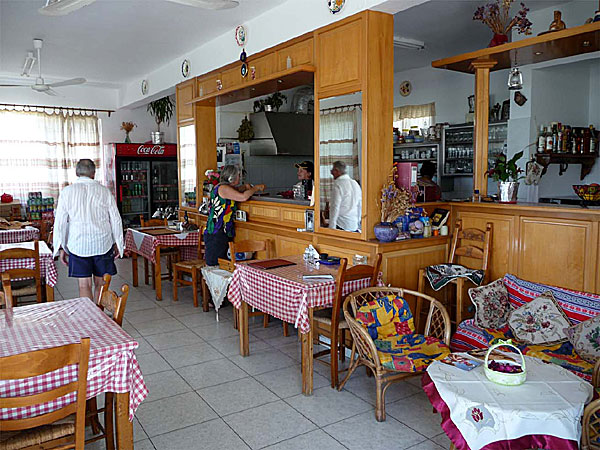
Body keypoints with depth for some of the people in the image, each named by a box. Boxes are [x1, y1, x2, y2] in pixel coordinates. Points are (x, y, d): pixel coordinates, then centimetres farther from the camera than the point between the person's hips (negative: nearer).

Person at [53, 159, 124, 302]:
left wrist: (61, 247, 8)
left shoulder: (67, 192, -2)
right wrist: (117, 243, 13)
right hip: (103, 244, 1)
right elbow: (116, 220, 3)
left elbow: (60, 222, -1)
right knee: (100, 284, 9)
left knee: (84, 285, 5)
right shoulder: (104, 191, 0)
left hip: (78, 245, -1)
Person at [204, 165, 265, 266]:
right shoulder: (223, 188, -13)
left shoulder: (221, 187, 16)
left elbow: (234, 190, 37)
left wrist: (245, 187, 17)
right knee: (213, 265, -8)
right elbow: (243, 197, -23)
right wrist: (256, 188, -7)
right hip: (216, 234, -10)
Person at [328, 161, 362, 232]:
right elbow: (360, 206, 14)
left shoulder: (337, 185, -11)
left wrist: (331, 227, -12)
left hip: (342, 226, -7)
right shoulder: (355, 183, 10)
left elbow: (335, 208, -15)